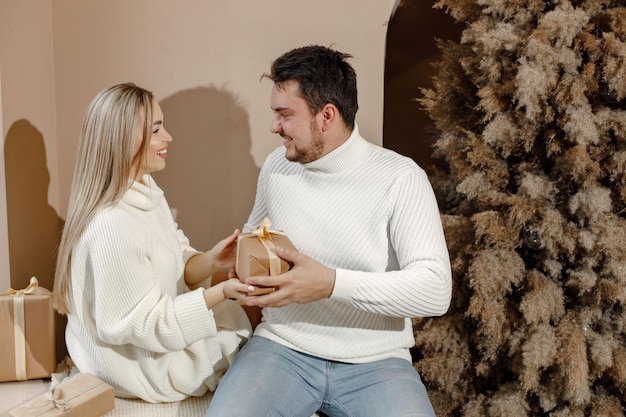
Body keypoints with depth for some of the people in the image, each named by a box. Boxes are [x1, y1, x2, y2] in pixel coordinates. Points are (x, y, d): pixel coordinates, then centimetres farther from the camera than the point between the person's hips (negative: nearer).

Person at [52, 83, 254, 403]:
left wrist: (212, 260, -19)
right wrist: (221, 291, -31)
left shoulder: (145, 189, -4)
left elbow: (177, 264, 0)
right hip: (136, 363, -8)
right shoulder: (113, 226, -34)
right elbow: (148, 325, -27)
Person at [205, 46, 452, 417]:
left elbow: (436, 291, -18)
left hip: (375, 361, -2)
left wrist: (332, 283, -27)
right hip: (284, 347, 3)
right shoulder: (276, 167, 5)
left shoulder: (401, 179, -10)